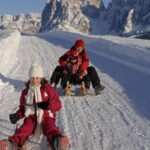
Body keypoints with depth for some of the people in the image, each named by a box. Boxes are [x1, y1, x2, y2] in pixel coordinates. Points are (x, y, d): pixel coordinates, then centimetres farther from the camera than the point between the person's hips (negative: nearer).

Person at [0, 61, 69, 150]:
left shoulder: (49, 89, 8)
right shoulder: (26, 92, 18)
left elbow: (58, 105, 3)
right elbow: (22, 108, 25)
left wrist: (49, 105, -19)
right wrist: (17, 115, 1)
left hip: (46, 116, -2)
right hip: (31, 116, 2)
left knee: (50, 127, -35)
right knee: (25, 128, -31)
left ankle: (57, 141, -68)